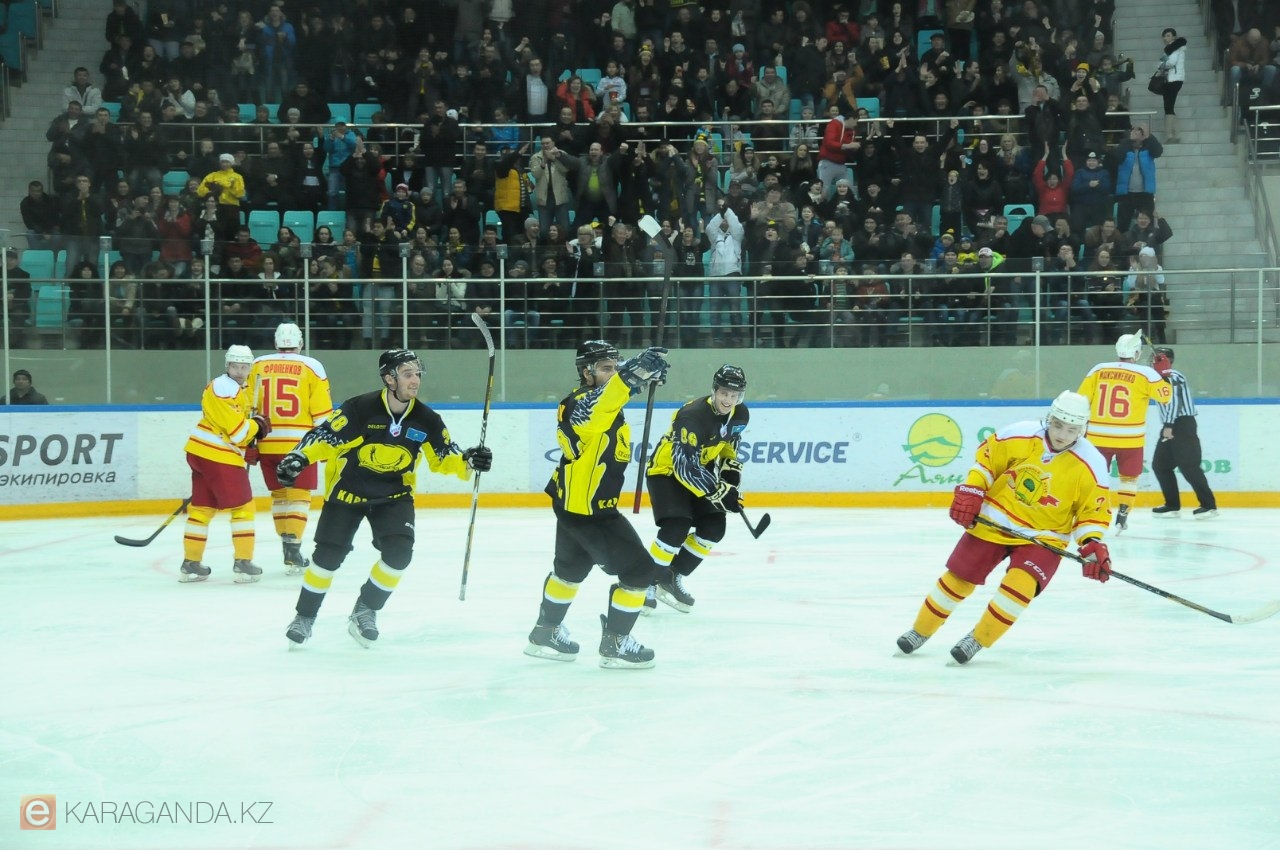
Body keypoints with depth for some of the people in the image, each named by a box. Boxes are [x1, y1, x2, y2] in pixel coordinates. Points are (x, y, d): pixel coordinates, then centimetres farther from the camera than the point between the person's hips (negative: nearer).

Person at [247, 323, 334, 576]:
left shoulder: (258, 366, 7)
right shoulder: (311, 367, -1)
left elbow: (248, 408, 6)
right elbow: (322, 412, -3)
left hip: (267, 443, 3)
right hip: (299, 442, -3)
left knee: (279, 494, 15)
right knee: (299, 495, 0)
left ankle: (289, 546, 19)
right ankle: (292, 549, -10)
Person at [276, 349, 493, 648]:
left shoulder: (426, 420, -8)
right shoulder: (360, 409, -21)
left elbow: (443, 458, 0)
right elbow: (324, 436, -17)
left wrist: (468, 461, -19)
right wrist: (298, 458, -32)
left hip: (394, 494, 3)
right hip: (348, 490, -3)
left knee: (399, 552, -16)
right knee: (328, 555, -3)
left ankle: (366, 610, 5)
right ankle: (305, 617, 17)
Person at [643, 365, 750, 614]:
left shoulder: (740, 415, -9)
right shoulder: (693, 417, -33)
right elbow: (685, 467, -34)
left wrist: (731, 466, -3)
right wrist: (719, 492, -35)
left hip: (698, 470, 8)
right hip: (666, 470, -8)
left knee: (714, 527, -2)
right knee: (677, 527, -23)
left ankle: (672, 578, 11)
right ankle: (648, 582, -6)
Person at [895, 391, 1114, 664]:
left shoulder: (1091, 464, -16)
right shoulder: (1019, 436, -15)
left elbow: (1094, 510, -6)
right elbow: (986, 457, 1)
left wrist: (1093, 544, -20)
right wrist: (970, 491, -7)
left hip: (1043, 536, -1)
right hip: (994, 522, 1)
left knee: (1021, 584, -25)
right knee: (958, 578, 7)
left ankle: (977, 640, -4)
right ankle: (920, 631, 30)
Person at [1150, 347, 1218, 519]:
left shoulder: (1171, 377, -11)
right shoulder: (1166, 378, 20)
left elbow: (1174, 401, -22)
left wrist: (1168, 425, -26)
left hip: (1182, 426, -11)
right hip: (1172, 428, 11)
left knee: (1188, 466, -14)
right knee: (1160, 465, 10)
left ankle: (1209, 505, -15)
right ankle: (1172, 505, 14)